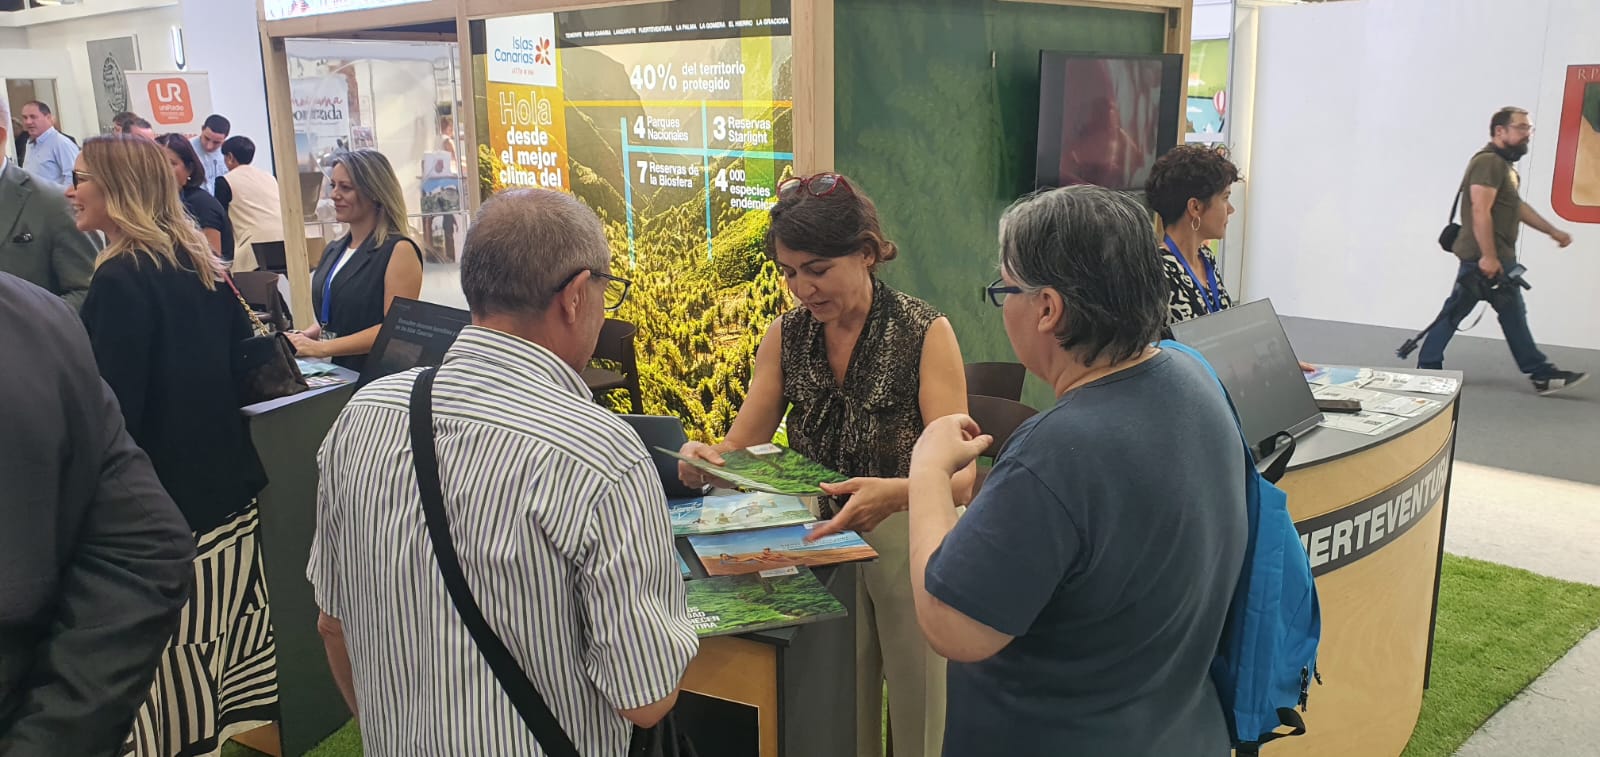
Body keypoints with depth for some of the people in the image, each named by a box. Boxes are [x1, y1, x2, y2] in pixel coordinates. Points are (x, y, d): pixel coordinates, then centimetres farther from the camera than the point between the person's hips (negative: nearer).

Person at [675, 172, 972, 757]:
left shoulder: (925, 334, -14)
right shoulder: (785, 337, 0)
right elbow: (741, 449, 0)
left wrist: (894, 494, -41)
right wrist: (705, 461, -23)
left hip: (909, 542, -3)